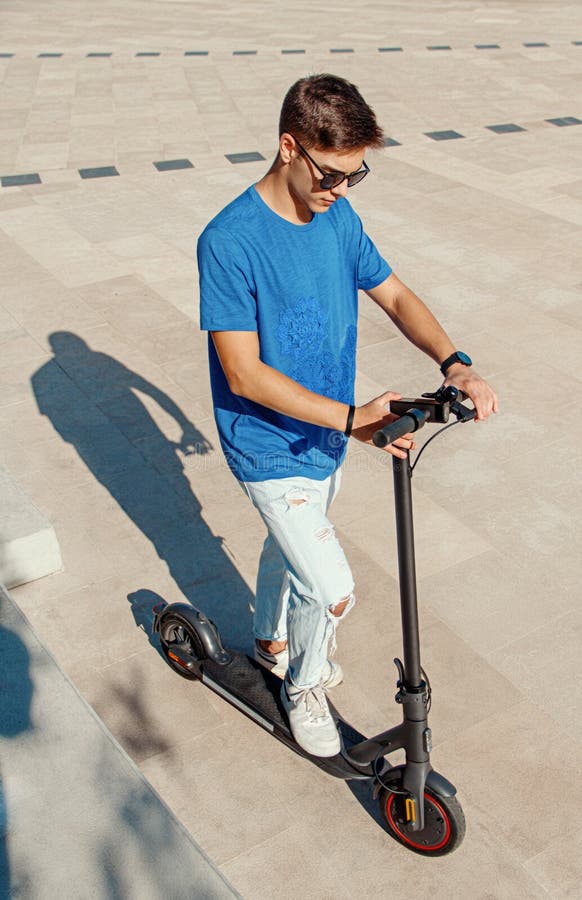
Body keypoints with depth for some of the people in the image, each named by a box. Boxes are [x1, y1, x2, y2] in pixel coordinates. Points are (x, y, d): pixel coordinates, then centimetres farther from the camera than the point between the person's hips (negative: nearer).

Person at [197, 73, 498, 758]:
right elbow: (244, 373, -27)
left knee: (290, 546, 27)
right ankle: (304, 686, 24)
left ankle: (272, 642, 55)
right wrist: (350, 417, -35)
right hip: (271, 449, -7)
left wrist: (454, 361, -16)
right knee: (332, 590, -8)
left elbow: (393, 295, 2)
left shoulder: (338, 216, -4)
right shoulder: (229, 241, -25)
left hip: (324, 437, 7)